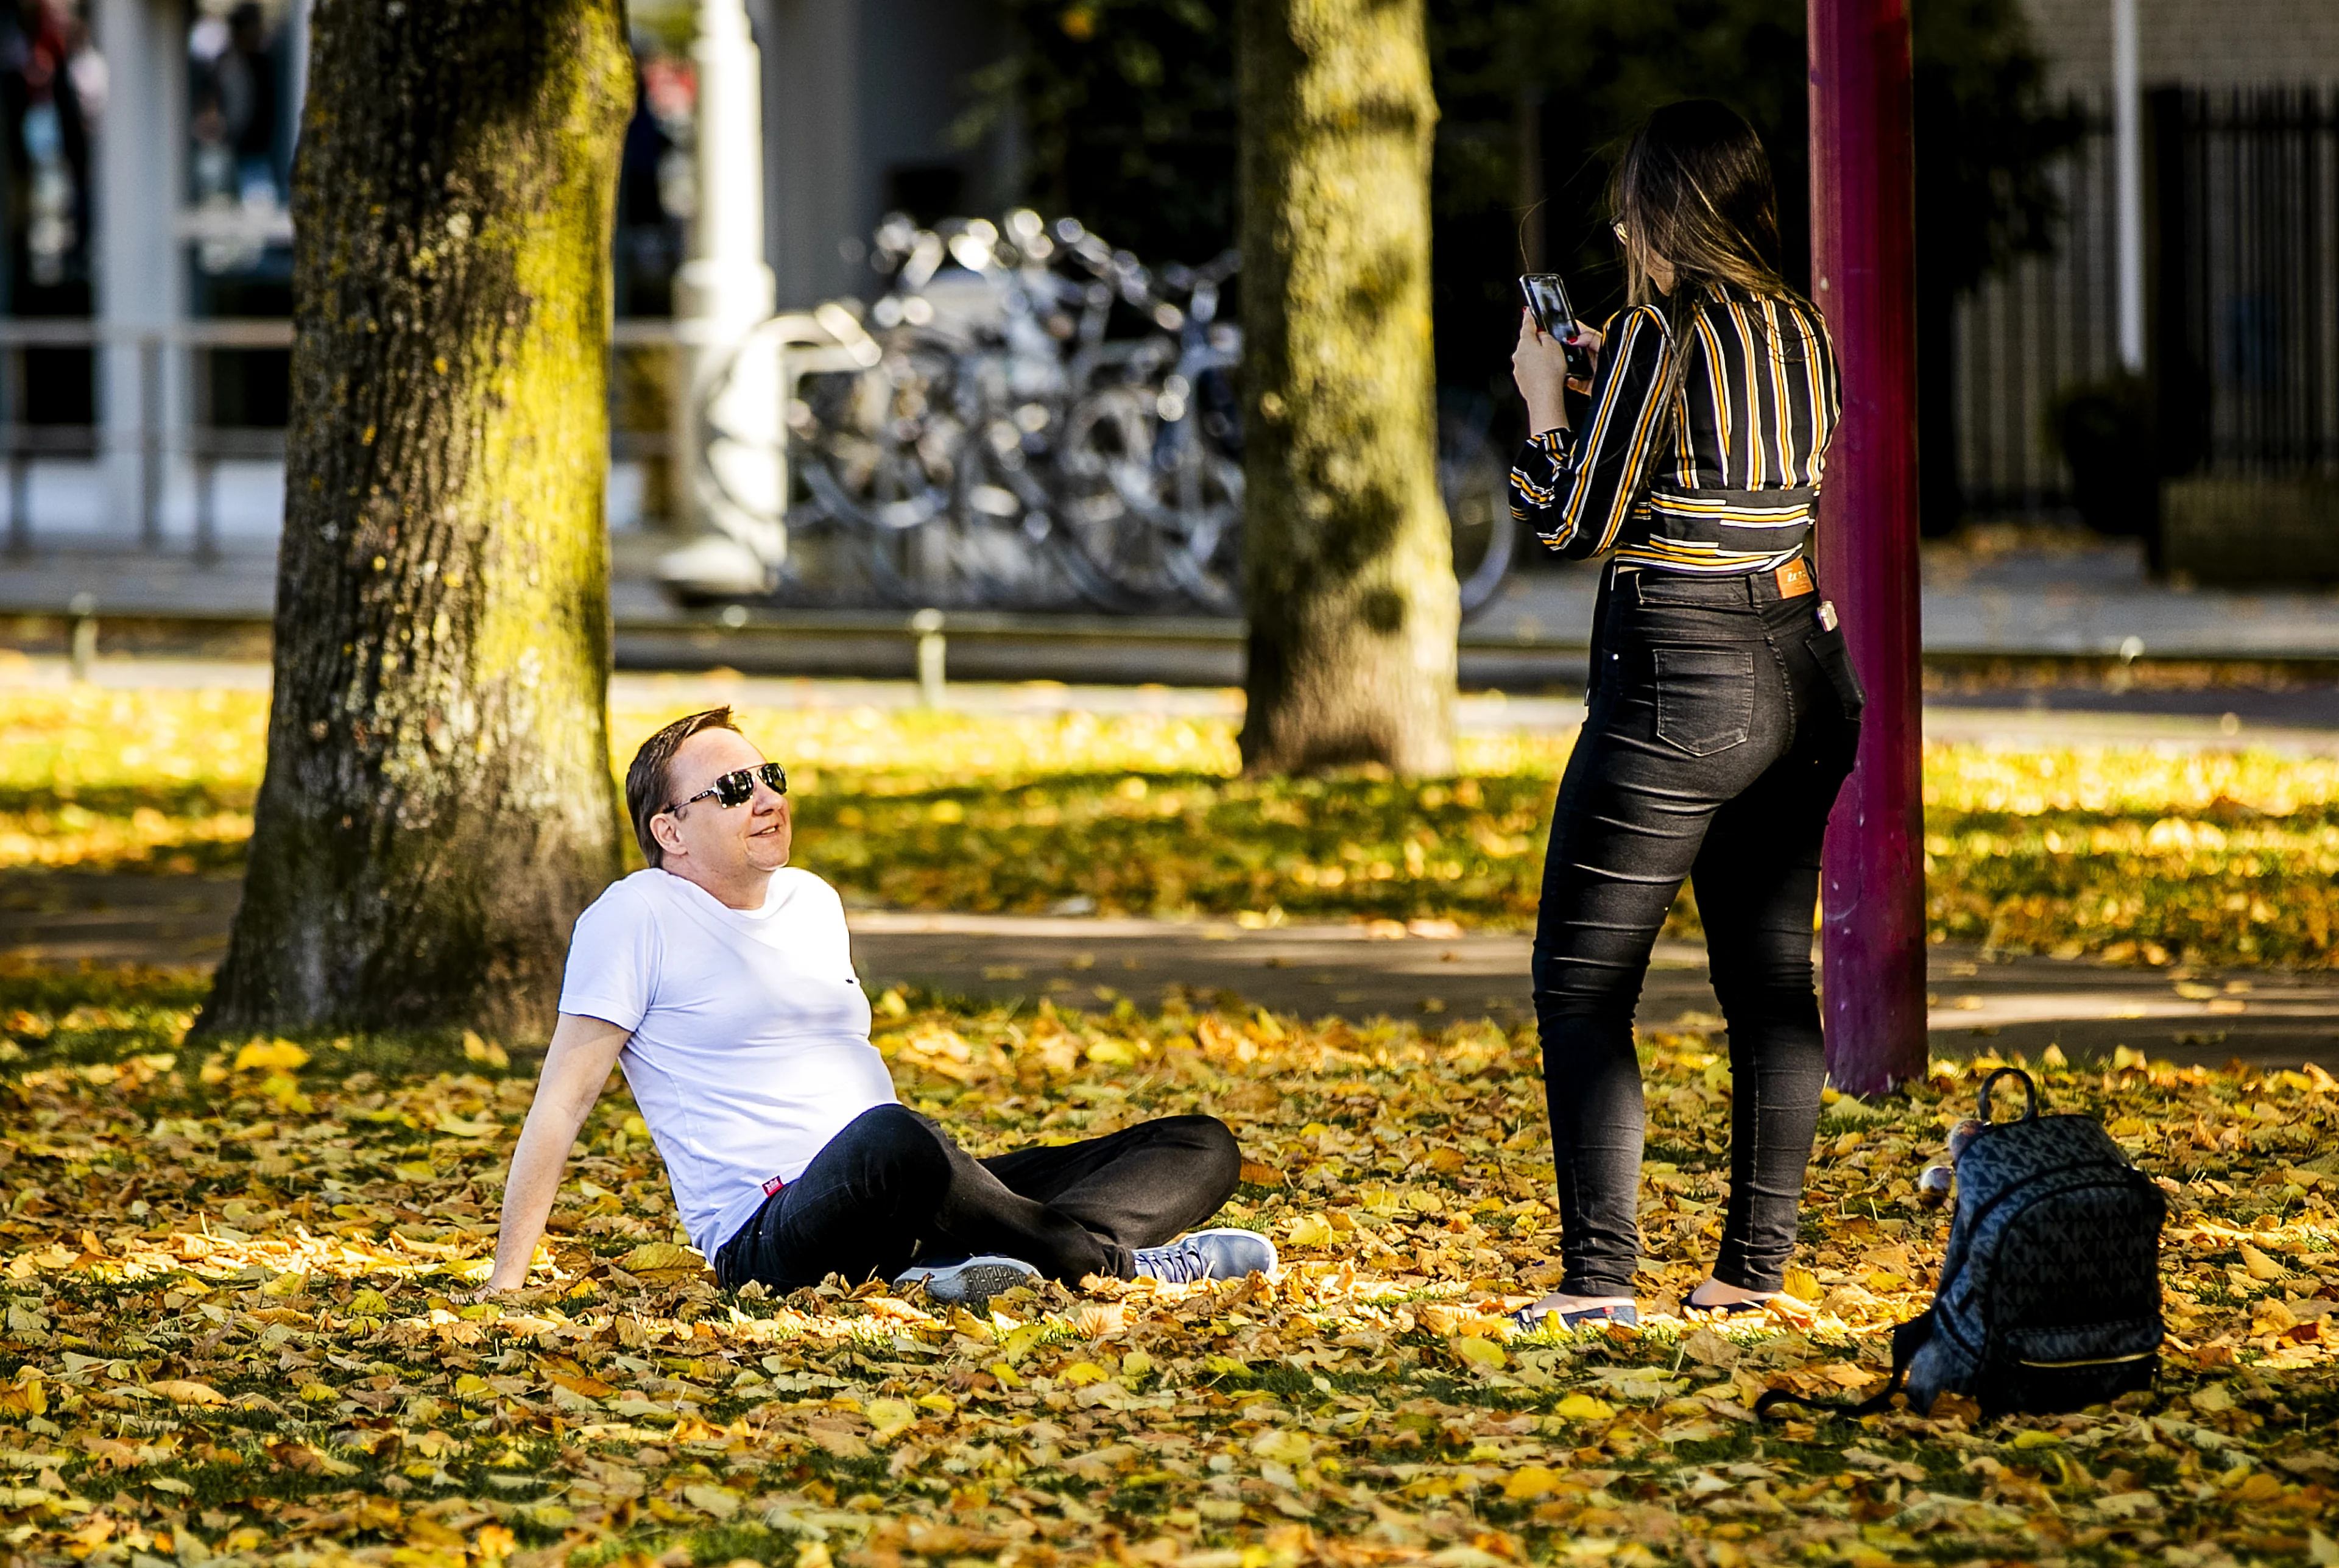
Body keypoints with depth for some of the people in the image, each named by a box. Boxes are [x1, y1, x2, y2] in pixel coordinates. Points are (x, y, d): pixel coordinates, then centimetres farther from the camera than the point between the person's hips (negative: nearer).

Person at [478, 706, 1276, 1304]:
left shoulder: (814, 904, 23)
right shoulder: (636, 918, 0)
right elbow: (563, 1100, -2)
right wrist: (507, 1279, -7)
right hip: (769, 1241, -8)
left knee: (1202, 1149, -3)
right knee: (891, 1138, -44)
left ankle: (960, 1266, -32)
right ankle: (1114, 1261, -22)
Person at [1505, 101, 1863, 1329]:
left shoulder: (1659, 333, -13)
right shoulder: (1805, 337, 9)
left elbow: (1576, 524, -10)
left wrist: (1547, 401, 5)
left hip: (1677, 682, -8)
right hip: (1803, 672, 8)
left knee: (1581, 982, -1)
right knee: (1771, 980, 12)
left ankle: (1599, 1274, -8)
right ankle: (1756, 1263, 14)